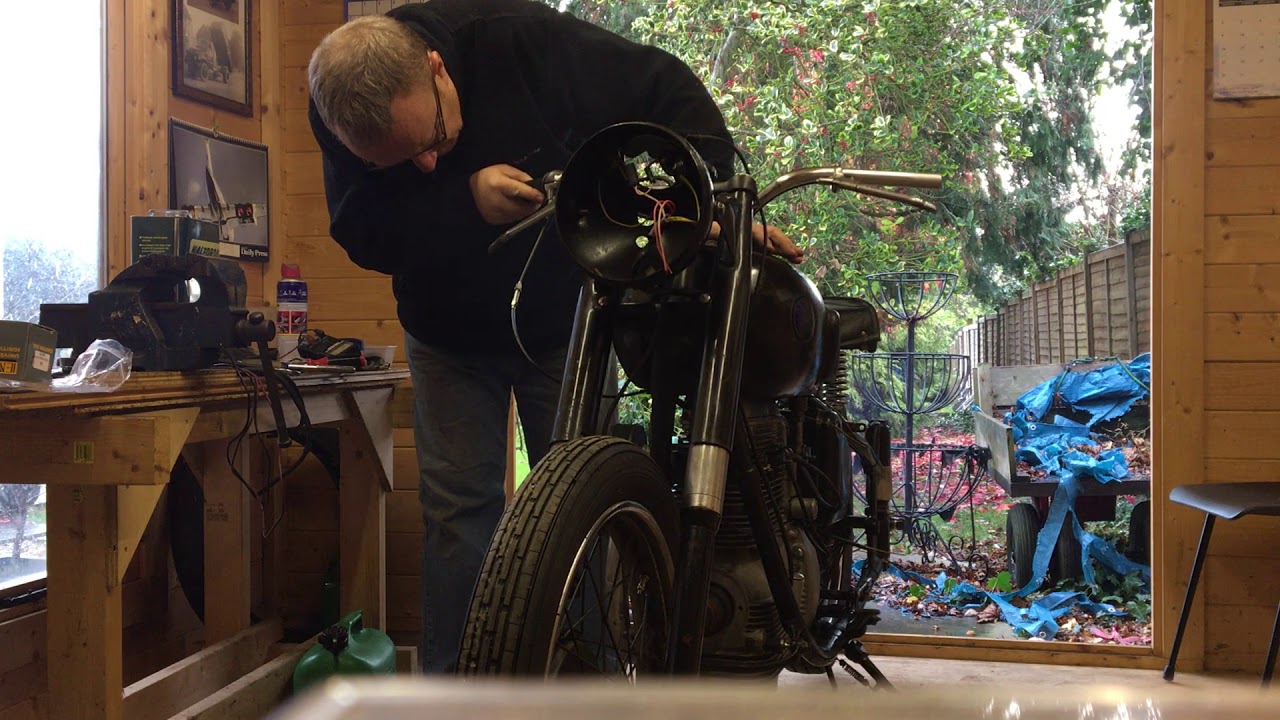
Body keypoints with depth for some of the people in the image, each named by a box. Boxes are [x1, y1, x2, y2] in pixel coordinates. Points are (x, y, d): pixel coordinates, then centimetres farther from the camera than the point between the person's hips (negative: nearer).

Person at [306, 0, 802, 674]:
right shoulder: (338, 115, -19)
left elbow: (666, 88, -19)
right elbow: (361, 236, -20)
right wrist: (466, 199, -35)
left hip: (563, 322, -2)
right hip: (449, 333, 2)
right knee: (457, 506, -1)